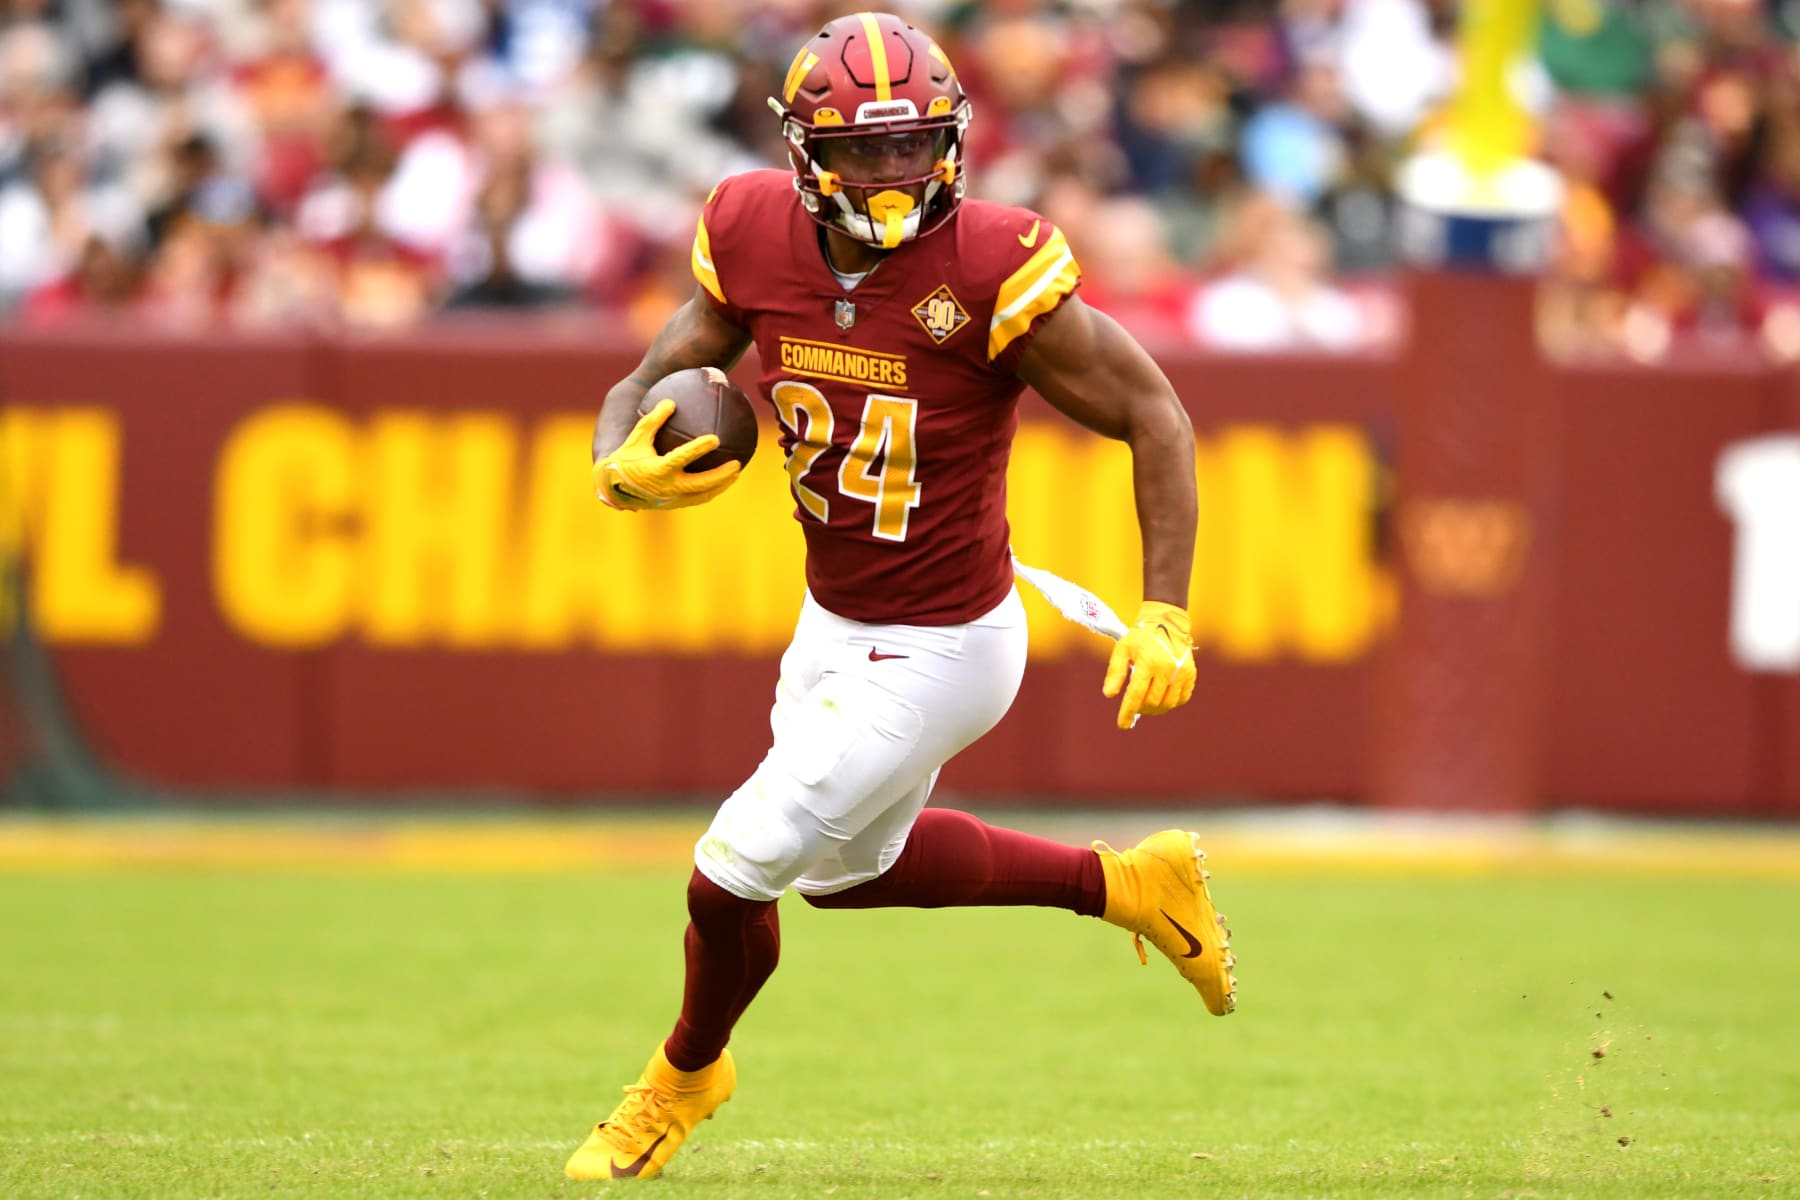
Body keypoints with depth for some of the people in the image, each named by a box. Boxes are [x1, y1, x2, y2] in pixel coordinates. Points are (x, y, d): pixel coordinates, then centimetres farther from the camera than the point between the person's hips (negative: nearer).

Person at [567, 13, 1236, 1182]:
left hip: (938, 653, -7)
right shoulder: (759, 243, -11)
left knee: (735, 873, -1)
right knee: (849, 867, 27)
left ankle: (686, 1075, 32)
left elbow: (1153, 415, -17)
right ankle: (1126, 883, 42)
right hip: (835, 623, 7)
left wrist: (1166, 617, -21)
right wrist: (624, 467, -27)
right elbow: (645, 390, -2)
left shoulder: (990, 271, -26)